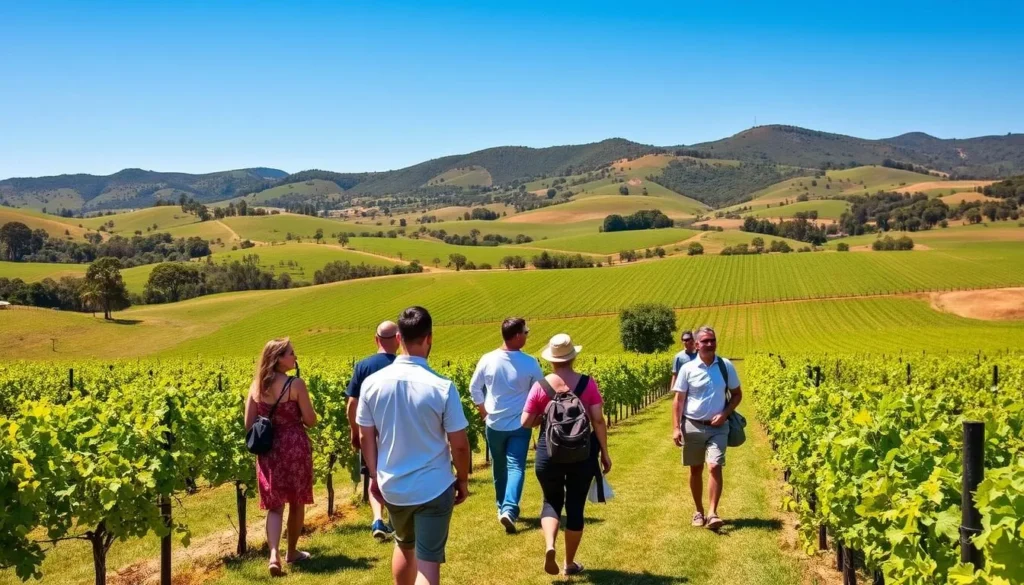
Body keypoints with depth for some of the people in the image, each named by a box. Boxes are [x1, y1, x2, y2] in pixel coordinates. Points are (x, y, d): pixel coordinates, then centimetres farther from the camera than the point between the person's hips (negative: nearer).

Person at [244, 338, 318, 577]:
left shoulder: (256, 386, 2)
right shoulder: (296, 384, -12)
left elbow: (249, 425, 5)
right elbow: (311, 421, -9)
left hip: (268, 449, 4)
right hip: (295, 446, -4)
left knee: (275, 505, 9)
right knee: (296, 502, 14)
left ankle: (274, 554, -9)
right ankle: (292, 552, 27)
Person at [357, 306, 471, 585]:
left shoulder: (372, 383, -8)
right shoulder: (442, 387, -18)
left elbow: (365, 437, 2)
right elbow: (459, 444, -11)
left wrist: (374, 475, 16)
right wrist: (463, 480, 6)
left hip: (392, 486, 4)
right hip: (433, 488, -4)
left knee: (404, 546, 27)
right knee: (428, 563, 4)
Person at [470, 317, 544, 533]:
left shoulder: (487, 360, -8)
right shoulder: (530, 363, -12)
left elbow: (474, 389, 3)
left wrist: (483, 411, 18)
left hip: (494, 423, 3)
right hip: (520, 424, -2)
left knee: (499, 466, 18)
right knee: (516, 467, -2)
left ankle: (502, 506, 30)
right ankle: (509, 509, -19)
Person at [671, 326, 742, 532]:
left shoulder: (726, 366, -2)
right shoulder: (688, 368, -5)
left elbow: (737, 394, 8)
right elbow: (678, 400, -1)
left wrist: (725, 414, -8)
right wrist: (676, 428, -8)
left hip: (717, 427, 0)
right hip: (692, 426, 1)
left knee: (714, 467, -13)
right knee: (695, 469, 10)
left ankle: (713, 513, -12)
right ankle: (699, 511, 23)